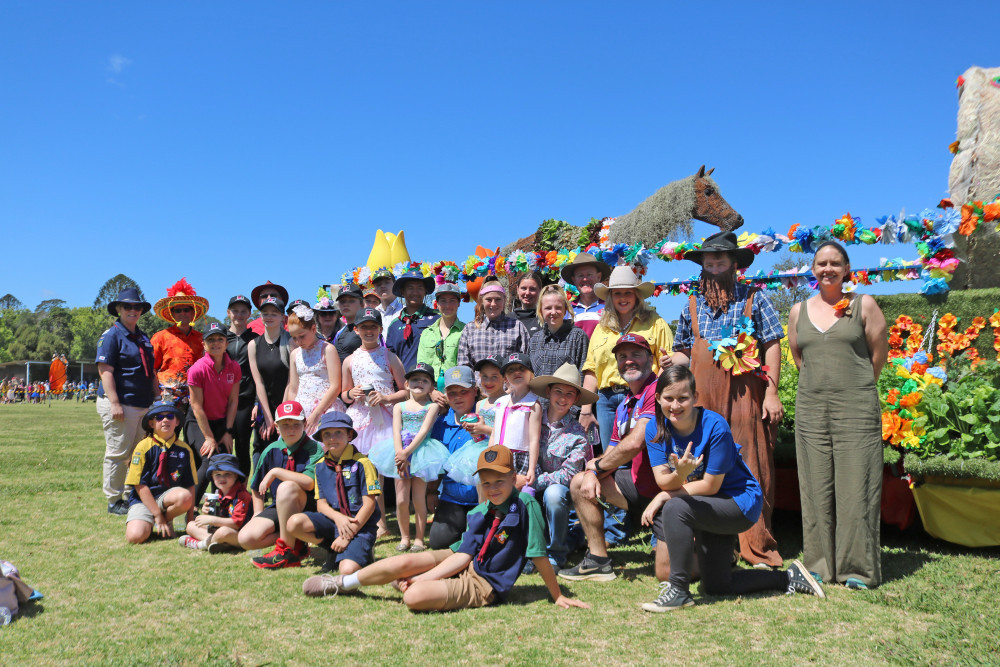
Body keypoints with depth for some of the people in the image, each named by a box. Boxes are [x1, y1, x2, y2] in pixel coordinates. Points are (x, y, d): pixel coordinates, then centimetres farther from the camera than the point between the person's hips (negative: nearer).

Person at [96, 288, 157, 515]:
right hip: (120, 404, -8)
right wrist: (114, 403, -21)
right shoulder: (111, 335, -5)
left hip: (144, 404, 8)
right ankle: (114, 501, 7)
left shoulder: (144, 338, 18)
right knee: (118, 453, -3)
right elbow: (105, 370, -14)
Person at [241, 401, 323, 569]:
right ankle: (296, 542, 0)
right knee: (246, 538, -18)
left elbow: (309, 482, -28)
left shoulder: (314, 449, -10)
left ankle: (287, 551, -25)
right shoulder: (271, 451, 5)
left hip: (309, 508, -5)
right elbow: (256, 488, 17)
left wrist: (275, 472, -21)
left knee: (286, 487, -36)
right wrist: (258, 517, 8)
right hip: (278, 508, 6)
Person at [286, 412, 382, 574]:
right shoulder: (321, 466, 7)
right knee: (294, 523, -21)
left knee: (347, 569, -29)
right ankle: (336, 550, 0)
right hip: (333, 520, 5)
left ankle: (363, 552, 7)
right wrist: (338, 518, -17)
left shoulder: (361, 463, -8)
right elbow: (321, 503, 6)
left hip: (360, 524, -5)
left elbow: (369, 503, -11)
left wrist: (347, 536, -15)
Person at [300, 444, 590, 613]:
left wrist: (558, 596, -11)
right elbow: (463, 555, -3)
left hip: (483, 585, -5)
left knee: (414, 597, -24)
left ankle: (408, 583, 13)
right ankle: (341, 583, 12)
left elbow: (539, 556, -15)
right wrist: (422, 577, -11)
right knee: (403, 562, -12)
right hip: (462, 563, 6)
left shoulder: (525, 505, -18)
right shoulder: (479, 513, 1)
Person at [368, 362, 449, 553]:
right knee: (401, 499, 1)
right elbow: (396, 432, 0)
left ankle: (419, 538, 11)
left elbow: (424, 431, -8)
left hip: (421, 453, -2)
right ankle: (404, 537, 15)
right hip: (401, 453, 3)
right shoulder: (399, 406, 11)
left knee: (418, 499, 0)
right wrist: (400, 455, -14)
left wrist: (407, 452, -17)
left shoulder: (432, 406, 3)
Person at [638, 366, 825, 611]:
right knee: (714, 588, 8)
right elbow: (663, 480, -15)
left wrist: (664, 496, -19)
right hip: (705, 509, 7)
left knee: (675, 507, -32)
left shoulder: (715, 426, -25)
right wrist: (679, 474, -38)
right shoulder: (655, 428, -8)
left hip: (739, 502, -7)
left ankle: (678, 590, -20)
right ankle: (788, 578, 27)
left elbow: (710, 485, -22)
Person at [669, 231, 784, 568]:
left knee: (750, 468, -3)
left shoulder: (754, 299, 7)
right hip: (703, 398, 3)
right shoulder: (693, 305, 16)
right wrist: (672, 362, -2)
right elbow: (684, 349, 21)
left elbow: (772, 346, 3)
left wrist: (771, 393, -5)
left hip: (744, 395, -3)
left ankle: (757, 547, 7)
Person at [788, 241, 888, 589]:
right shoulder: (798, 311, 12)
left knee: (855, 487, -2)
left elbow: (879, 353, 6)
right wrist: (823, 384, 13)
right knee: (816, 488, 5)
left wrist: (855, 387, 10)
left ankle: (858, 569, 8)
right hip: (811, 407, 3)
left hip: (856, 407, -3)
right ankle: (820, 565, 15)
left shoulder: (864, 305, 3)